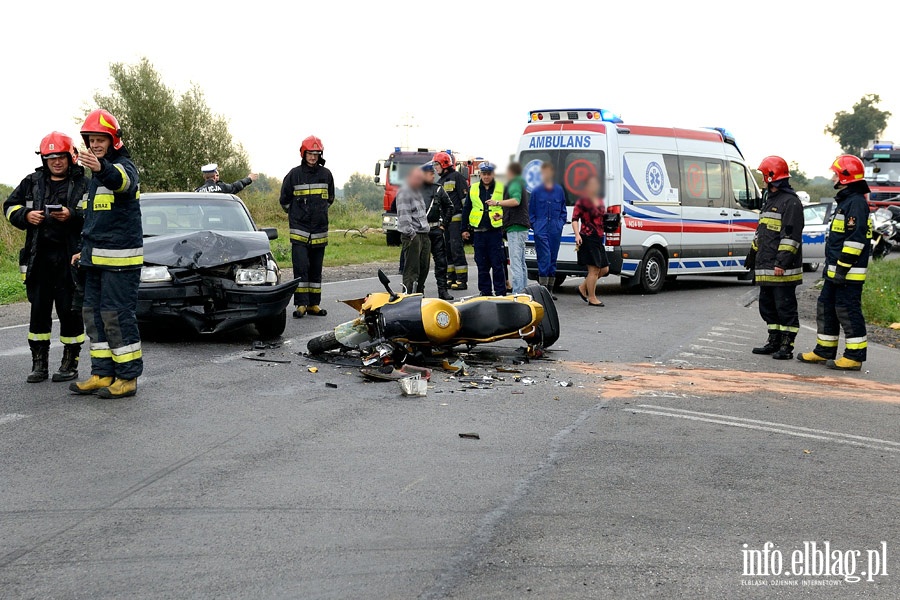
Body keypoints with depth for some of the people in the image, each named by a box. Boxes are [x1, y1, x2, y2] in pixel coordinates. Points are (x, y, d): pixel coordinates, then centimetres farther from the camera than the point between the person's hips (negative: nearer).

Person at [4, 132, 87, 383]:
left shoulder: (83, 184, 2)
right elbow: (10, 206, 17)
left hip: (70, 257, -3)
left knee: (70, 311, 1)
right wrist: (26, 215, -2)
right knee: (39, 310, 6)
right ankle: (39, 363, 14)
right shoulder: (33, 182, 14)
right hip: (38, 257, 4)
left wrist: (72, 215, -20)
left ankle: (70, 363, 11)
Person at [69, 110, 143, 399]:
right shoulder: (96, 174, 19)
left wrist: (102, 168, -59)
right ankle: (102, 373, 17)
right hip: (96, 258, 9)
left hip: (120, 257, -9)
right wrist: (86, 250, 26)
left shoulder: (123, 166, -10)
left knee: (118, 315, -9)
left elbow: (123, 181, -38)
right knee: (94, 313, 10)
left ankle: (128, 377, -3)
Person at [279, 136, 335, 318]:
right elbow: (285, 200, 11)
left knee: (316, 269, 7)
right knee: (301, 267, -9)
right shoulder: (294, 174, -1)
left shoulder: (326, 174, 7)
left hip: (320, 230, 3)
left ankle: (314, 304, 14)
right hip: (299, 230, -3)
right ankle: (301, 304, -6)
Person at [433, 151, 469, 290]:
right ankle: (451, 279, 13)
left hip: (456, 218, -8)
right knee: (447, 250, 8)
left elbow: (465, 198, -9)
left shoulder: (457, 176, -4)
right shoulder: (440, 181, 22)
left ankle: (462, 280, -11)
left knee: (456, 248, -12)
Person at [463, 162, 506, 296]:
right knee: (482, 265, 7)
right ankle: (485, 291, 14)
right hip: (478, 233, 3)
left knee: (497, 264, -3)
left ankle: (500, 292, 3)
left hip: (495, 231, -3)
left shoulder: (502, 188, 4)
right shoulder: (473, 190, 12)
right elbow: (466, 210, 17)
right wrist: (465, 229, 13)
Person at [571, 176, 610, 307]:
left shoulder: (600, 200, 16)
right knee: (594, 269, -7)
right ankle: (592, 298, 3)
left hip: (598, 239, 9)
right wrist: (577, 235, -23)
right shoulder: (582, 201, -7)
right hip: (587, 238, -9)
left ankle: (583, 288, 24)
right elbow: (575, 219, -11)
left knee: (604, 269, 10)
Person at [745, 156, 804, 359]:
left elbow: (792, 236, -17)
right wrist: (753, 255, 27)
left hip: (782, 269, -10)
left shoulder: (790, 202, -11)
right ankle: (774, 342, 23)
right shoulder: (770, 200, 20)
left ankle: (786, 346, -1)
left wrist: (782, 262, -22)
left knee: (785, 306, -4)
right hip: (766, 268, 10)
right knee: (767, 305, 14)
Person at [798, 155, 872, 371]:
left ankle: (855, 356, -2)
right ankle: (824, 351, 23)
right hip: (836, 271, 11)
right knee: (826, 308, 15)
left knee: (848, 312, -7)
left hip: (849, 273, -11)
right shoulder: (845, 201, 18)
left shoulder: (856, 203, -15)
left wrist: (842, 268, -22)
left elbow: (855, 239, -22)